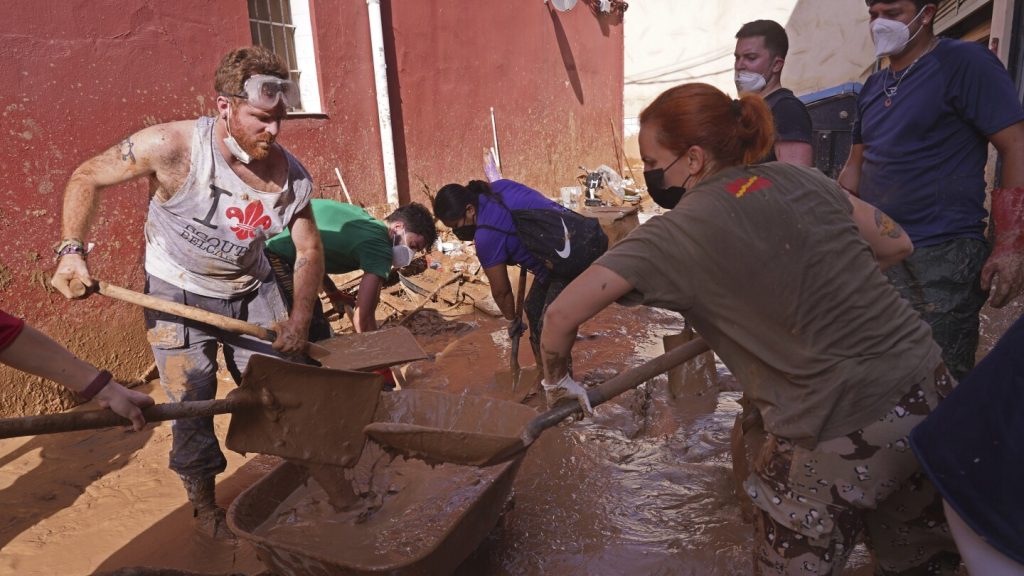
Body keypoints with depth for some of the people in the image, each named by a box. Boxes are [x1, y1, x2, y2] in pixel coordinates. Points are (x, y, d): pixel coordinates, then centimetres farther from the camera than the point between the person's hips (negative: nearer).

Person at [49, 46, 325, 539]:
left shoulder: (290, 175, -17)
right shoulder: (174, 147, -27)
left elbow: (309, 250, -6)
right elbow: (87, 178, -11)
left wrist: (299, 317, -18)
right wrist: (72, 250, -22)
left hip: (252, 287, 3)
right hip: (177, 292, -3)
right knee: (191, 403, 2)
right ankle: (203, 502, 26)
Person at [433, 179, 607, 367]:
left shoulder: (487, 234, -17)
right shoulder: (497, 188, 6)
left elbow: (500, 290, -4)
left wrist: (512, 320, 14)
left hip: (577, 255, -11)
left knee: (550, 328, -10)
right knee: (533, 308, 16)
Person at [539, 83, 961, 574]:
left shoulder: (681, 230, -13)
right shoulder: (801, 179, 3)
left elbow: (561, 316, -14)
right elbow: (896, 244, 14)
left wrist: (557, 380, 4)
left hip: (843, 432, -6)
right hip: (928, 387, 7)